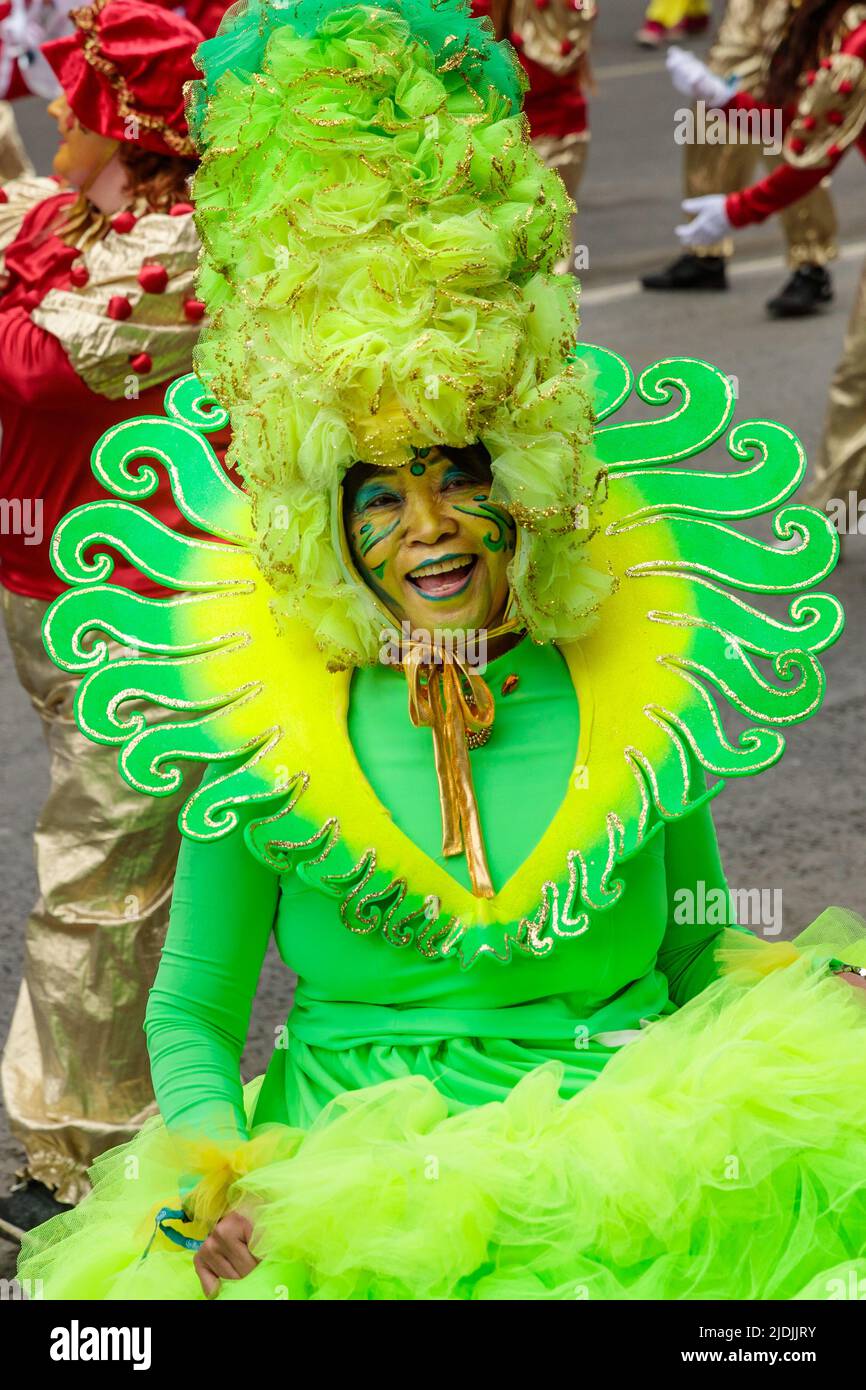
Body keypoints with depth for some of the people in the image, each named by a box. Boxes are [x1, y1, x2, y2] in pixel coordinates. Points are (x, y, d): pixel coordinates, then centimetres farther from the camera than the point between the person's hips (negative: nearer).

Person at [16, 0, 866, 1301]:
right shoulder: (264, 729, 1)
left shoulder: (639, 702, 4)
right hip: (343, 1206, 0)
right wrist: (209, 1165, -10)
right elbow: (189, 1013, 9)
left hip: (619, 1183, 1)